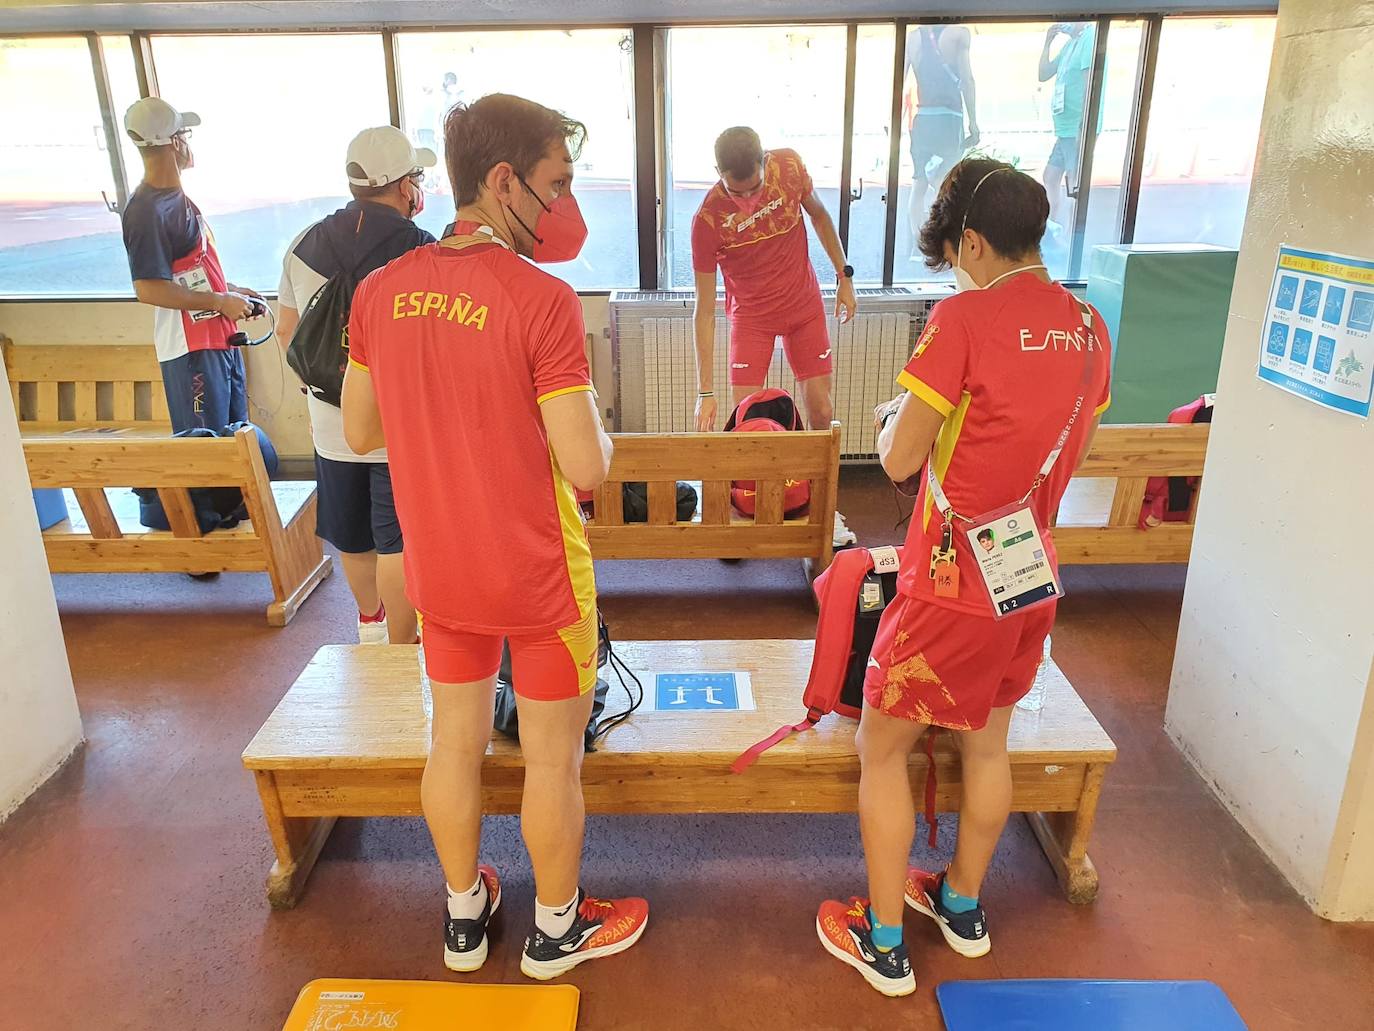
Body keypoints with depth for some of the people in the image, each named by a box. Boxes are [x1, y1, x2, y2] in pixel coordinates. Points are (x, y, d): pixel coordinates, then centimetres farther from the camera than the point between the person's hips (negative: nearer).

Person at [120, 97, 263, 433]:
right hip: (192, 351, -10)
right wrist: (220, 301, -18)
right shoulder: (146, 210, -17)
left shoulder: (177, 198, 13)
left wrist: (234, 291, 13)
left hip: (219, 339, 10)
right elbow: (149, 289, -23)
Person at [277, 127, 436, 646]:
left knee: (353, 534, 21)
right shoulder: (420, 251, -16)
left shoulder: (305, 243, 2)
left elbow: (287, 331, 11)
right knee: (399, 543, 5)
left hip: (332, 421, 6)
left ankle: (370, 622, 43)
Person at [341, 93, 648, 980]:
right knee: (554, 756, 14)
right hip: (537, 575, -5)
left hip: (439, 569, 6)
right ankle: (557, 929, 35)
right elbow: (587, 467, -23)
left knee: (456, 740, 21)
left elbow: (360, 433, 6)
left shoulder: (382, 291, -4)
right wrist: (587, 417, -2)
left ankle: (465, 914, 42)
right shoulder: (542, 299, -22)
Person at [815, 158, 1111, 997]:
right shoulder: (1089, 328, 3)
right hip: (1033, 579, 7)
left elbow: (898, 461, -15)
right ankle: (963, 905, 42)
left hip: (953, 587, -7)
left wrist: (895, 418, 5)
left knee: (883, 750, 10)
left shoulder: (964, 317, -18)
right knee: (987, 742, 23)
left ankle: (883, 945, 23)